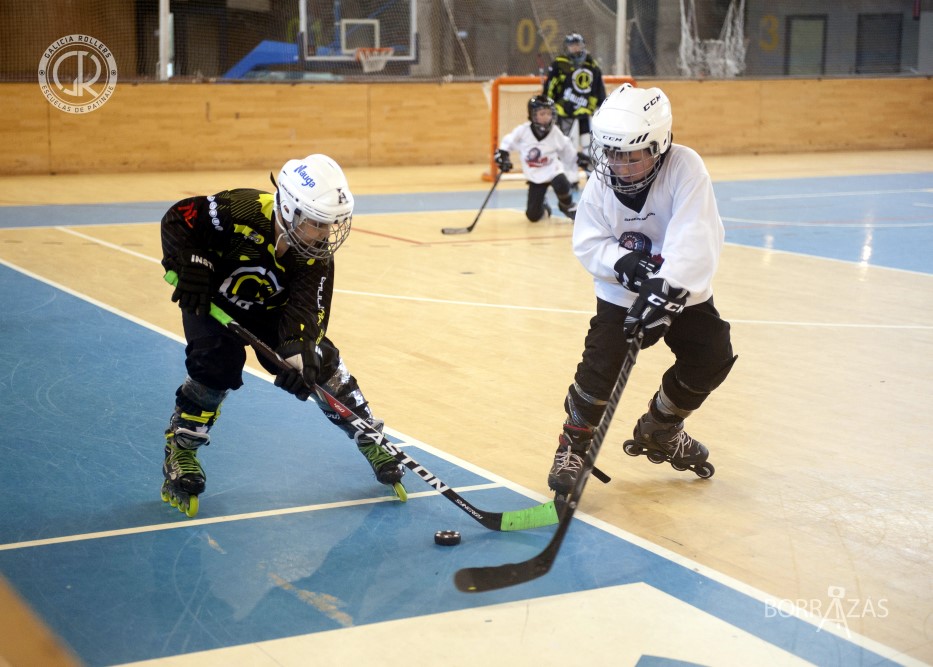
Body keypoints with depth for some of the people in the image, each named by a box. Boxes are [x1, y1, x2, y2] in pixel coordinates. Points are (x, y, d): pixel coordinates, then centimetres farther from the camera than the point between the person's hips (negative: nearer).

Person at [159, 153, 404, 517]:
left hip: (271, 310, 3)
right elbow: (178, 218, -25)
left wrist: (297, 354, -47)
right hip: (213, 302, -3)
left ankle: (371, 440, 8)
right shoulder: (239, 211, -37)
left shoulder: (317, 256, -25)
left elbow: (306, 310, -30)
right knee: (217, 369, -24)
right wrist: (191, 267, -35)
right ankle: (180, 453, -2)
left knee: (319, 361, -9)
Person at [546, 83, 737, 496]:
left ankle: (659, 429, 19)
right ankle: (574, 444, 9)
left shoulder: (685, 168, -23)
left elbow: (694, 240, -32)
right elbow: (589, 245, -11)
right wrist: (626, 264, -31)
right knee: (601, 365, -16)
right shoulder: (601, 183, -13)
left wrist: (665, 291, -43)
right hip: (621, 295, 0)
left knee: (713, 357, -8)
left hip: (682, 292, 0)